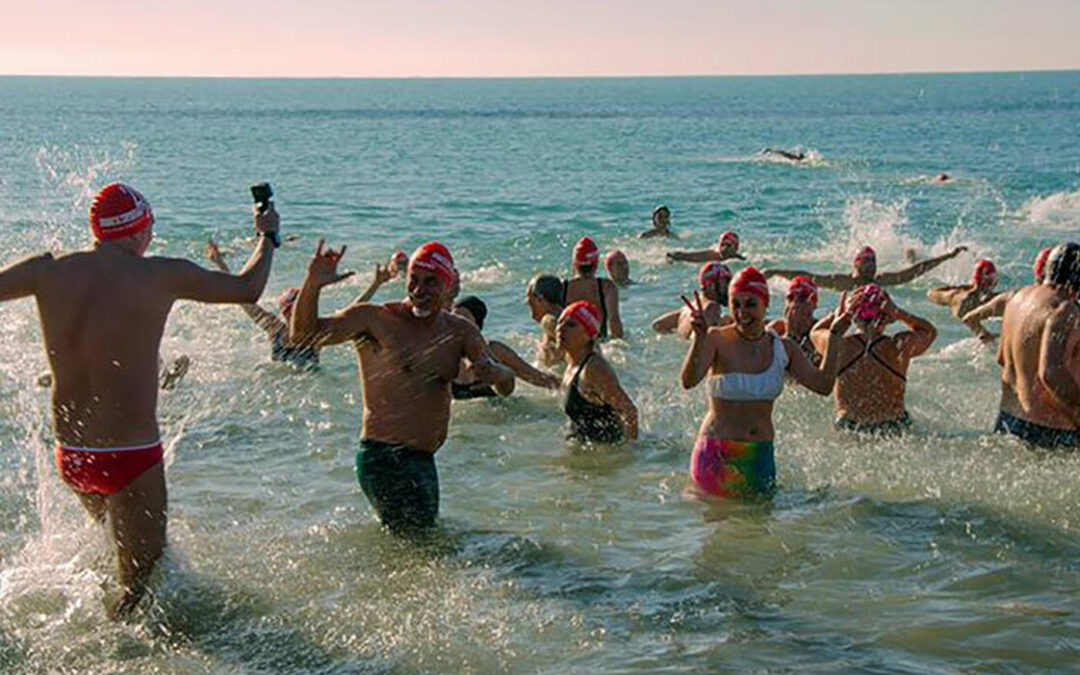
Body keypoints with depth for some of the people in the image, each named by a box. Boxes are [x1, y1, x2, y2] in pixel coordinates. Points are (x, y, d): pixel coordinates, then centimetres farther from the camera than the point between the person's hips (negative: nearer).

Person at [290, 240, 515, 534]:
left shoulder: (460, 332, 9)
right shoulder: (375, 319, -8)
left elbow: (506, 388, 4)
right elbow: (303, 334, -15)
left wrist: (495, 373, -21)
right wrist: (313, 285, -33)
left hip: (424, 460, 7)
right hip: (383, 457, -7)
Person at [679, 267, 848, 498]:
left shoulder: (783, 348, 5)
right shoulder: (717, 340, -9)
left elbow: (823, 385, 0)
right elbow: (689, 381, -25)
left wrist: (834, 337, -3)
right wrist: (699, 338, -39)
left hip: (761, 454, 4)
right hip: (717, 453, -4)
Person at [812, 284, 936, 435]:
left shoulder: (837, 346, -10)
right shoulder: (900, 346, -12)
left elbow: (816, 331, 15)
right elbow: (930, 331, 11)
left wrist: (841, 312, 3)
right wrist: (899, 314, -2)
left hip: (848, 430, 1)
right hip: (893, 432, -1)